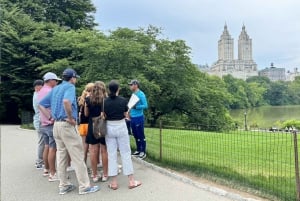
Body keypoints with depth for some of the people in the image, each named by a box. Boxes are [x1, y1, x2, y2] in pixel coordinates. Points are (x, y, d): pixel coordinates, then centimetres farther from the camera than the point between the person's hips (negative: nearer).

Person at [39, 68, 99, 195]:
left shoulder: (55, 89, 16)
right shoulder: (70, 87, -9)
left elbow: (41, 104, 18)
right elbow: (66, 101, -31)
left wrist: (50, 116, 11)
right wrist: (71, 118, -21)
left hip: (57, 124, 9)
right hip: (67, 125, -8)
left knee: (61, 155, 13)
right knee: (77, 156, -3)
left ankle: (63, 185, 20)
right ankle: (84, 186, 3)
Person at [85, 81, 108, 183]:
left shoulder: (88, 99, -3)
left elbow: (86, 114, 7)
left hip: (92, 127, 2)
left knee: (93, 151, 8)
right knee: (104, 151, 6)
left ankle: (95, 175, 17)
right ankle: (105, 175, 16)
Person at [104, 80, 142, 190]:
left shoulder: (105, 102, -4)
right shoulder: (123, 100, -7)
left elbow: (104, 116, 1)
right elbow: (125, 115, 2)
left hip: (109, 128, 1)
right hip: (121, 127, -1)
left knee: (112, 154, 7)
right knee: (126, 153, 5)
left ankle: (114, 182, 11)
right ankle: (131, 181, 10)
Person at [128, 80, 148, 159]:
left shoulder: (141, 94, -11)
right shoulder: (133, 94, 13)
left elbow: (145, 106, -17)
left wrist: (136, 107, -25)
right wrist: (130, 112, 13)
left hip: (138, 117, -8)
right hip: (132, 117, 8)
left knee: (141, 136, 0)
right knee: (135, 135, 15)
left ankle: (143, 152, 8)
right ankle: (138, 150, 26)